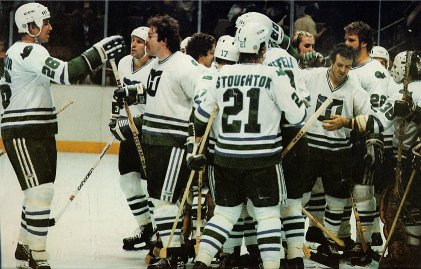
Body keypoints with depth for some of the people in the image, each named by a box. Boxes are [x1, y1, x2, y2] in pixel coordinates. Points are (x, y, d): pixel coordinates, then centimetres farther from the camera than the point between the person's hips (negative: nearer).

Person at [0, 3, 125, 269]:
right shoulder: (29, 52, -18)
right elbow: (65, 73, -32)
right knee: (41, 191, -12)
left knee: (40, 192, 15)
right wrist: (99, 53, -32)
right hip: (24, 135, -11)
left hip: (39, 133, 11)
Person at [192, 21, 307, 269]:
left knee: (226, 211, 13)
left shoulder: (223, 75, 4)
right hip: (263, 156, -4)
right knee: (268, 212, 5)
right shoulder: (274, 76, -9)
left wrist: (199, 136, 35)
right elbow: (297, 115, -9)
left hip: (227, 156, 4)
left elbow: (202, 114, 15)